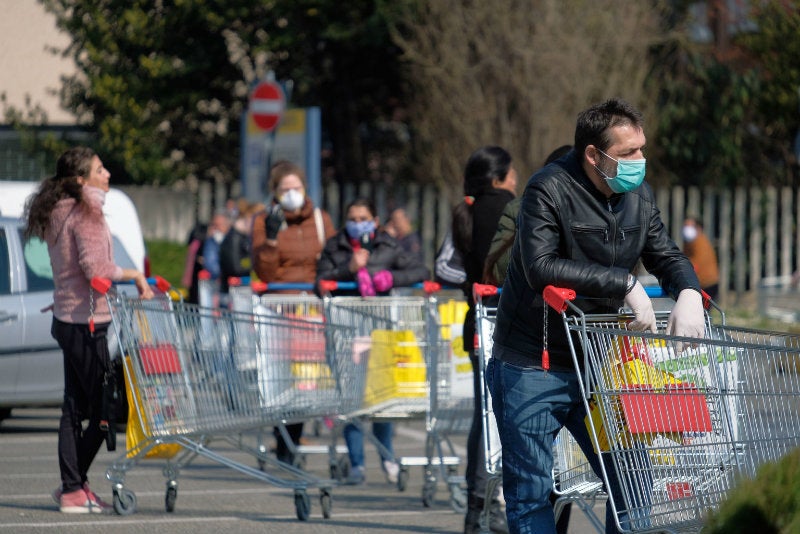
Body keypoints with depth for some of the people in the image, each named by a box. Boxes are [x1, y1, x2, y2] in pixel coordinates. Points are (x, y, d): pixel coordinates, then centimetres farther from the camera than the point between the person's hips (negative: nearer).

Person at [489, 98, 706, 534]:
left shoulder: (638, 195, 6)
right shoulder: (549, 190, -16)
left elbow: (666, 256, 13)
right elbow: (540, 267, -28)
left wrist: (689, 293, -11)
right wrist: (624, 284, -28)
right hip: (531, 368, -6)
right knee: (531, 491, -2)